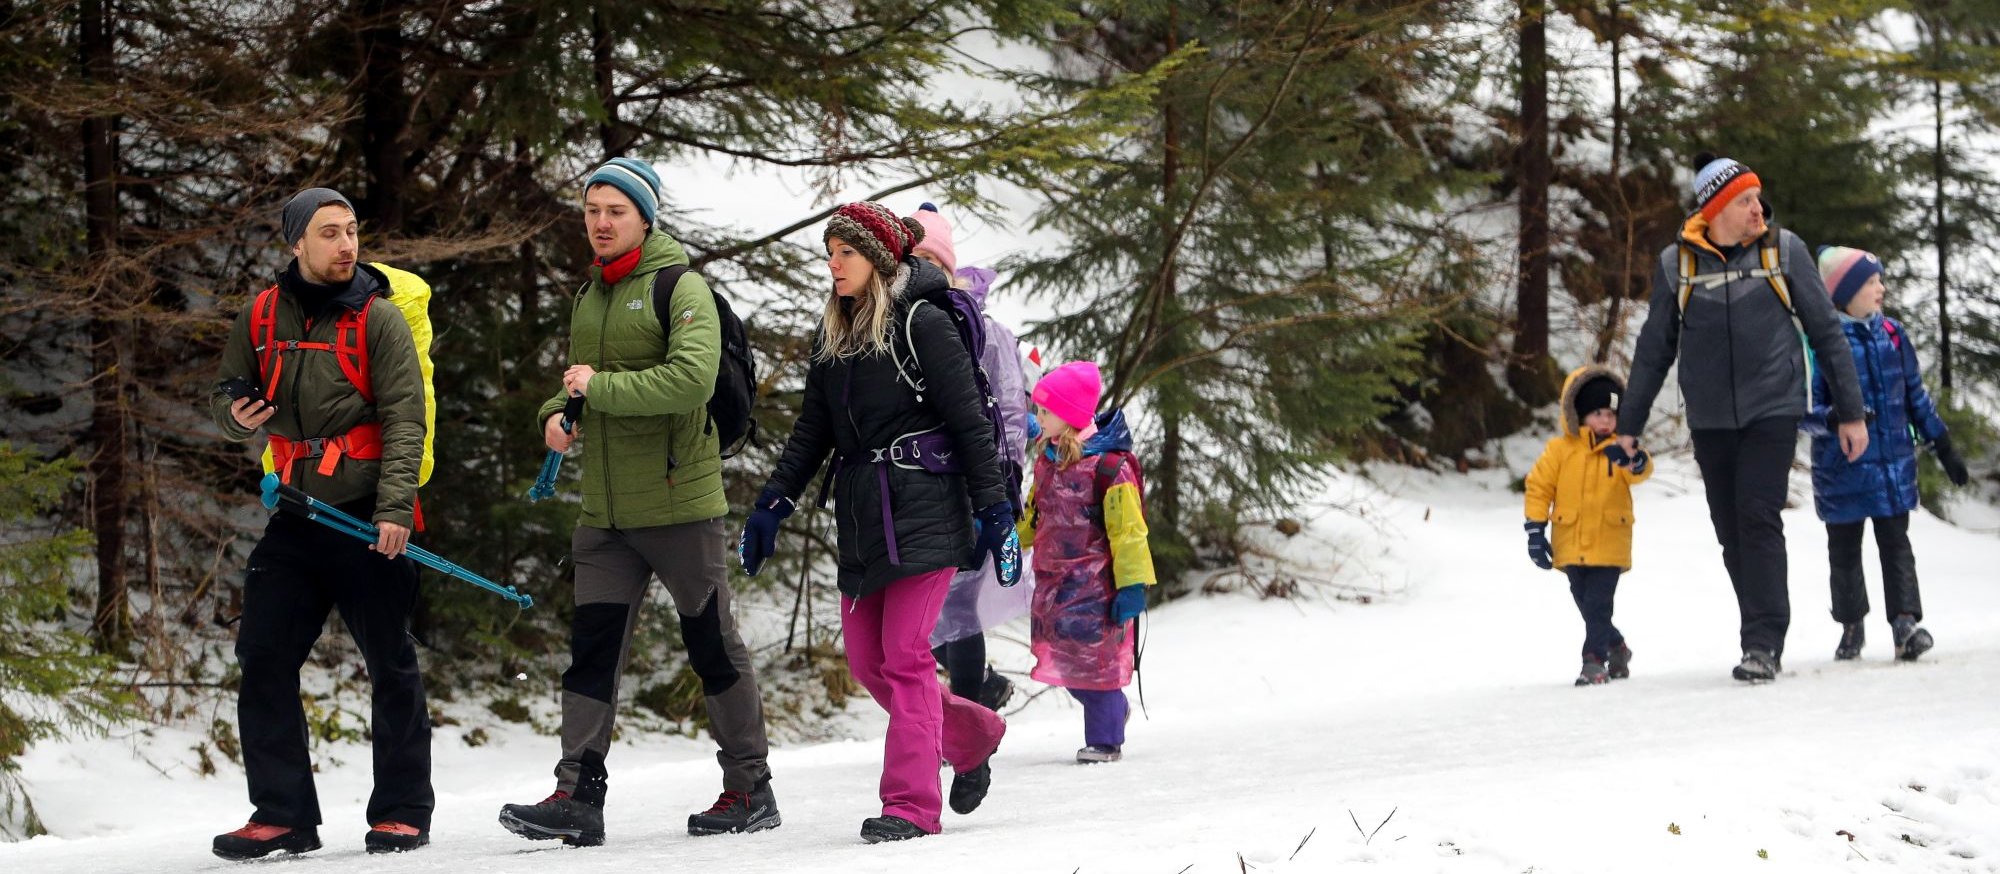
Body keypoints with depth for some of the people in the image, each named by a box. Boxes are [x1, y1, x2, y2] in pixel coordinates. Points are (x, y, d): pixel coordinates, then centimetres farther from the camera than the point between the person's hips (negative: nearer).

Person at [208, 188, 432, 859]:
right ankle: (284, 815, 5)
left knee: (391, 666, 1)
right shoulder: (262, 318, 8)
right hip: (295, 519, 4)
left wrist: (394, 507, -21)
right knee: (264, 660, 0)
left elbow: (404, 419, -10)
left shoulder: (379, 319, -3)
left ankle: (403, 812, 9)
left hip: (368, 520, -4)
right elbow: (229, 399, 18)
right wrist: (235, 416, -8)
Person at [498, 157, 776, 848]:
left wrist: (599, 388, -21)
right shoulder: (589, 297, 15)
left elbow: (691, 379, -24)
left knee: (714, 647, 4)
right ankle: (578, 795, -3)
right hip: (605, 513, 6)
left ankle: (750, 788, 14)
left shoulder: (680, 289, -9)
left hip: (680, 505, -6)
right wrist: (557, 413, 4)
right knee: (592, 650, -1)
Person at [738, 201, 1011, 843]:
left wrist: (993, 508, -10)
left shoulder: (921, 324, -7)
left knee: (905, 656, -11)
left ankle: (912, 804, -8)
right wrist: (772, 504, 11)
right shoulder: (834, 335, 15)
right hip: (861, 517, 8)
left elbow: (970, 421, -8)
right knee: (867, 661, 6)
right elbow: (811, 431, 18)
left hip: (923, 508, -8)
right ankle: (972, 737, 27)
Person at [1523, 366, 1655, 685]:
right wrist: (1535, 529, -1)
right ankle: (1615, 646, 28)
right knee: (1586, 605, 9)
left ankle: (1595, 660, -3)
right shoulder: (1560, 449, 0)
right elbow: (1539, 486, 3)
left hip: (1609, 545, -2)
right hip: (1571, 546, 2)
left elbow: (1640, 473, -19)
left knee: (1597, 604, -9)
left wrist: (1638, 463, -44)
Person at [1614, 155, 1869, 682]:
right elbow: (1654, 351, 11)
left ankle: (1763, 644, -14)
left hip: (1773, 411, -2)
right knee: (1732, 535, 4)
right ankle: (1764, 637, 14)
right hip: (1710, 421, 2)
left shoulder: (1783, 250, -1)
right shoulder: (1677, 263, 2)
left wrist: (1850, 413, 6)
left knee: (1758, 519, -15)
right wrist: (1628, 426, 11)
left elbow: (1826, 333, 6)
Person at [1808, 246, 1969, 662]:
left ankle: (1905, 621, -8)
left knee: (1895, 542, -3)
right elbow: (1805, 409, -11)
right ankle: (1851, 627, 24)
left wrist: (1943, 447, 17)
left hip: (1894, 464, 3)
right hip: (1842, 468, -3)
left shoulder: (1893, 334, 6)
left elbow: (1916, 396, 15)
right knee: (1844, 549, 10)